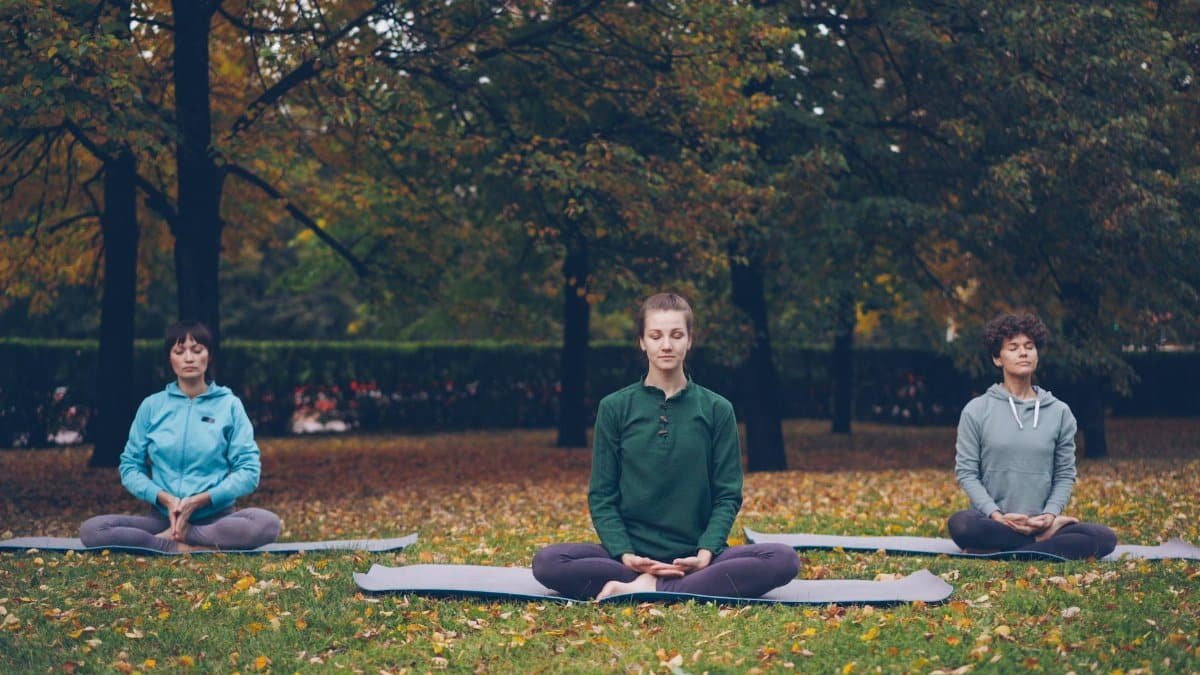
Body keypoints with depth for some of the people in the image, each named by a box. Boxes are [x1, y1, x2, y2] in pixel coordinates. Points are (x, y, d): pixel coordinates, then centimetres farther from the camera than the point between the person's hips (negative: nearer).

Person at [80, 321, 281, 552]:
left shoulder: (229, 405, 4)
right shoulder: (152, 406, 8)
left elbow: (248, 471, -2)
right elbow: (130, 466, 7)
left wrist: (199, 500, -14)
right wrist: (164, 498, -12)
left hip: (216, 516, -1)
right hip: (163, 517, 1)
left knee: (267, 523, -34)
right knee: (91, 530, -24)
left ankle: (172, 538, -23)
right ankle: (185, 548, -28)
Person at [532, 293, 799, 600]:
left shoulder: (716, 410, 7)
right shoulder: (615, 408, 7)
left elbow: (728, 495, 5)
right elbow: (601, 495, 5)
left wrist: (705, 554, -13)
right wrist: (624, 554, -12)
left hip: (696, 559, 0)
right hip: (632, 556, 0)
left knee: (784, 559, -28)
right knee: (547, 562, -28)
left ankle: (648, 588, -29)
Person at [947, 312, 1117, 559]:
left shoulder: (1060, 412, 11)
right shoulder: (976, 411, 5)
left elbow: (1065, 474, 10)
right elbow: (966, 471, 0)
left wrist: (1050, 514, -9)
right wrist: (996, 515, -15)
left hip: (1040, 521, 2)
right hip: (992, 523, -2)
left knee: (1105, 538, -23)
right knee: (960, 524, -37)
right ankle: (1043, 537, -20)